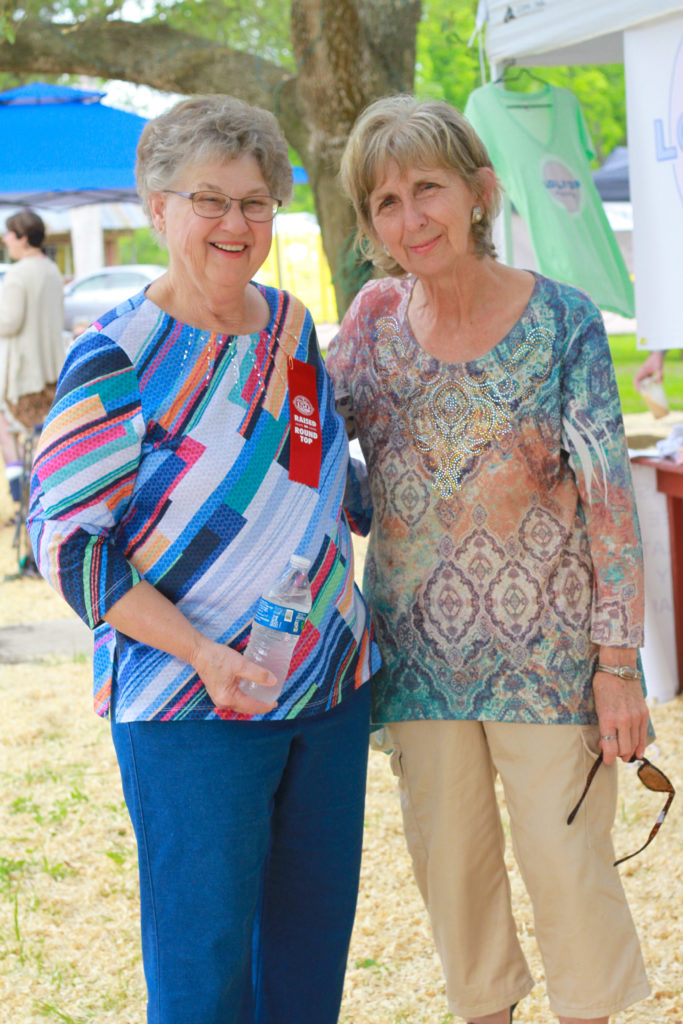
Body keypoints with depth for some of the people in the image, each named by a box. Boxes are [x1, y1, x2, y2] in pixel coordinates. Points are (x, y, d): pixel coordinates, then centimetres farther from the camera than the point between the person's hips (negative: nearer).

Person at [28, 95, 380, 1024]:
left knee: (315, 934, 15)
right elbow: (65, 537, -14)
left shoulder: (291, 322, 8)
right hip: (190, 705, -6)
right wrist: (198, 652, -22)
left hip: (331, 684, 7)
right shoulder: (116, 360, -13)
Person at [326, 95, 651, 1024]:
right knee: (450, 863, 13)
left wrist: (616, 660, -11)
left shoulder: (561, 320, -9)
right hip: (421, 648, 4)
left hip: (546, 646, -3)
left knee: (566, 861, 2)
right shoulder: (376, 318, 1)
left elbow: (611, 495, -9)